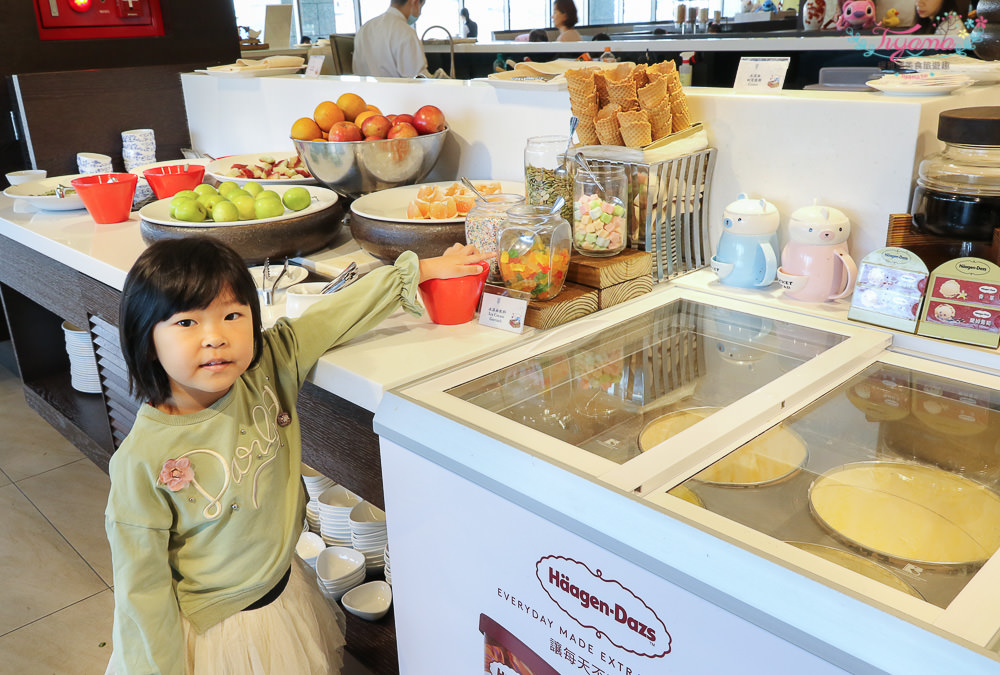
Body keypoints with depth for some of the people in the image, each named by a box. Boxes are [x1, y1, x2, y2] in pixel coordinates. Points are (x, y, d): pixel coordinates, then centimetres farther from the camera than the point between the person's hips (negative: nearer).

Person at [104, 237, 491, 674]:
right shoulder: (142, 460, -25)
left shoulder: (268, 369, -16)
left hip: (284, 596, 5)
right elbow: (142, 587, -17)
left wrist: (421, 269, 0)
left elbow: (340, 313, -6)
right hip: (208, 633, -4)